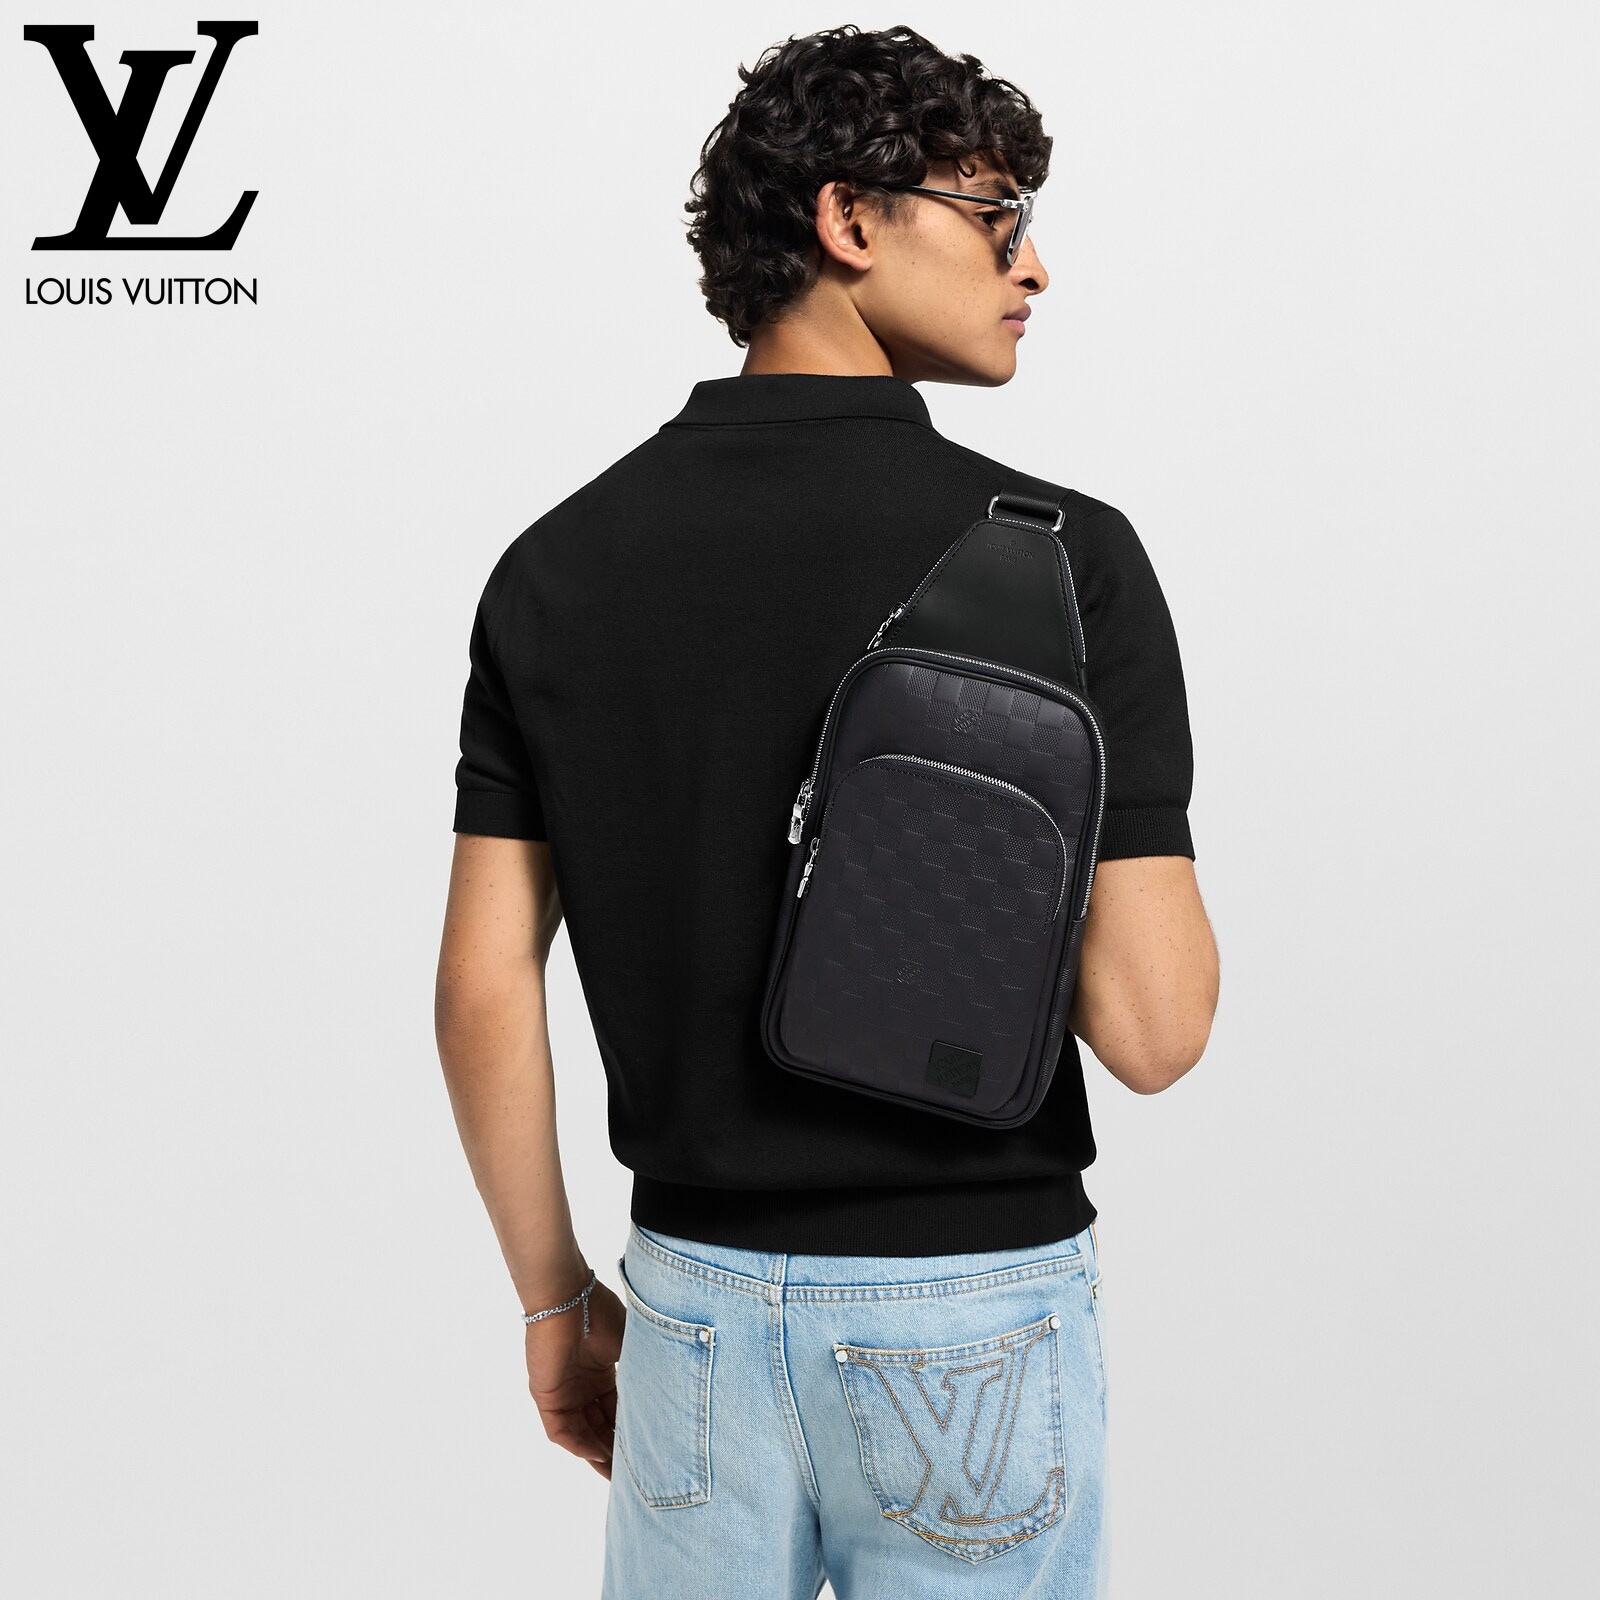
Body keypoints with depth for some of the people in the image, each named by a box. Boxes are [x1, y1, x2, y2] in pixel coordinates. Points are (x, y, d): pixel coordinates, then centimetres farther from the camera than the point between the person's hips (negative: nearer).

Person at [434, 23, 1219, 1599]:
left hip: (695, 1291, 3)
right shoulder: (1058, 555, -14)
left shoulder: (556, 564, -3)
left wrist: (555, 1296, 10)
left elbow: (484, 990, -3)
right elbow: (1150, 1024, -17)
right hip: (973, 1308, -3)